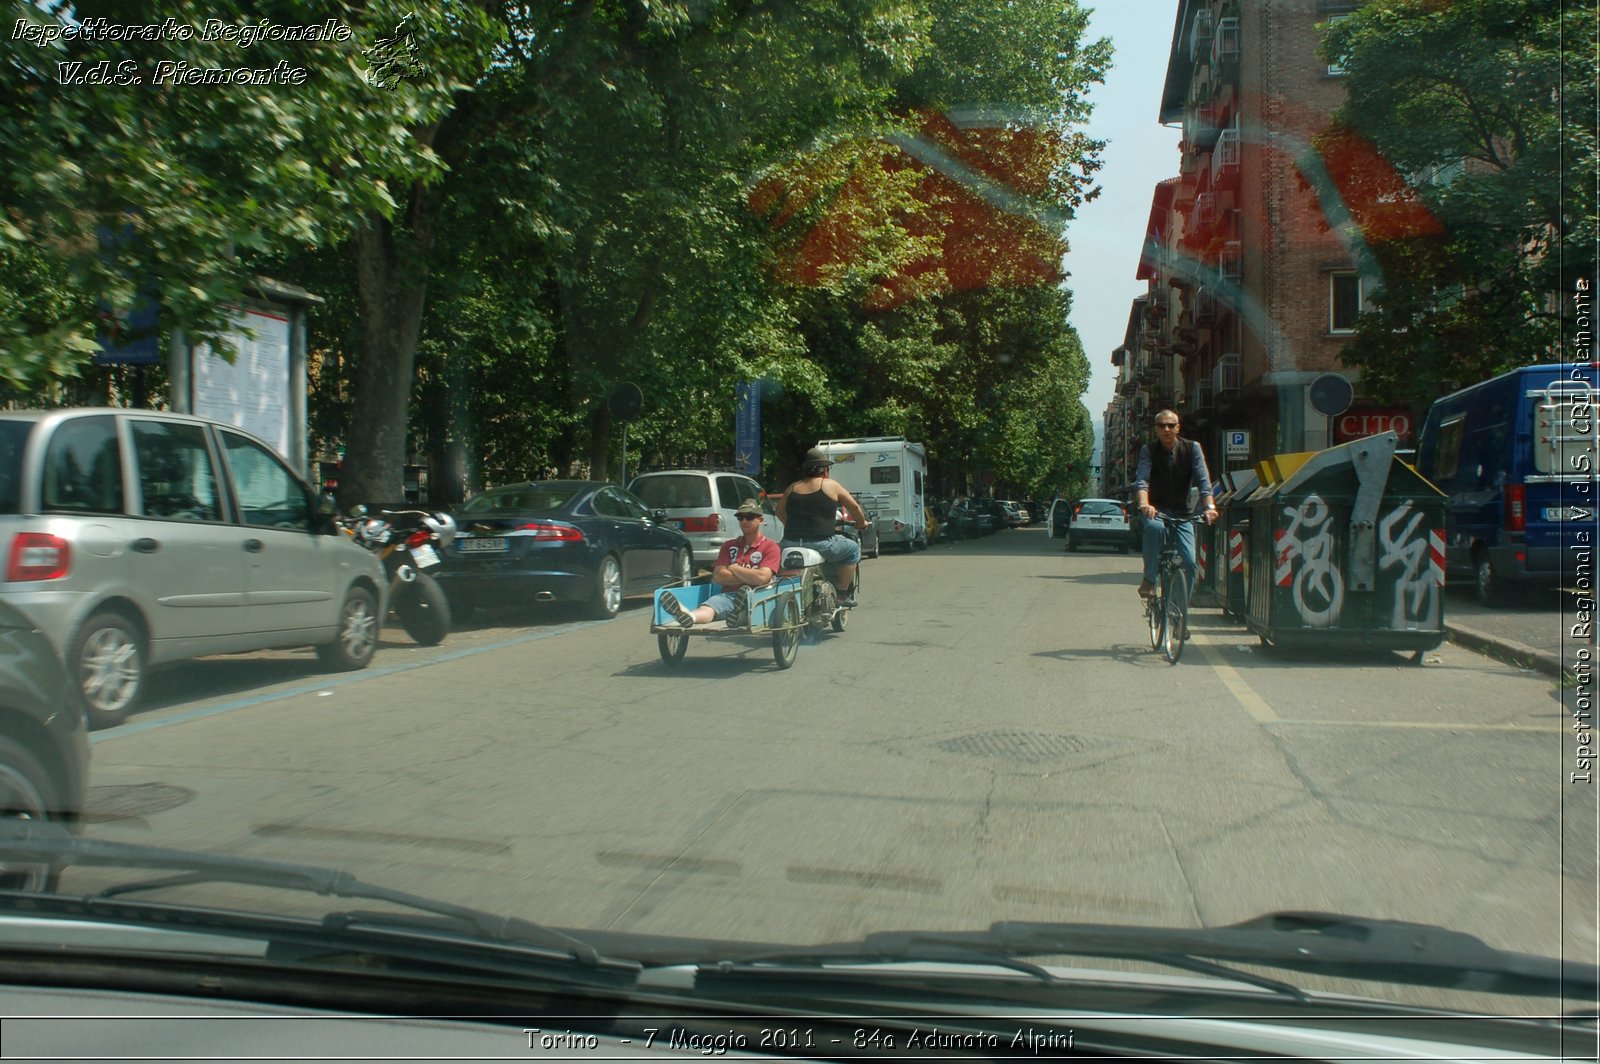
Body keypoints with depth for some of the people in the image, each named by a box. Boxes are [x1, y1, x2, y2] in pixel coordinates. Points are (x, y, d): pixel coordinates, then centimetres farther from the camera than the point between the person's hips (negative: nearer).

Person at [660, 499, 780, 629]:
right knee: (715, 601, -35)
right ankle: (689, 616, -69)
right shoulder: (729, 546, 25)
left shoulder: (770, 547, 10)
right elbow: (718, 577, 10)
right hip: (728, 596, 3)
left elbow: (762, 578, -7)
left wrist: (734, 568, 6)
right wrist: (749, 577, 1)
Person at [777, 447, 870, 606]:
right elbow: (854, 506, 9)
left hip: (791, 543, 5)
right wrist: (861, 523, 27)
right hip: (820, 544, -5)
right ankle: (842, 594, 14)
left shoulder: (792, 487, 13)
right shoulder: (830, 485, 2)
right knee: (853, 549, 17)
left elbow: (779, 511, 24)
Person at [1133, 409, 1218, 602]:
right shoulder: (1148, 450, -6)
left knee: (1189, 562, -13)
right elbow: (1141, 480, -21)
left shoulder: (1192, 448, -4)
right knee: (1154, 527, -37)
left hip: (1181, 513, 1)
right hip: (1155, 510, -1)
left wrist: (1209, 506, -33)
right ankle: (1149, 580, -24)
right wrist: (1144, 504, -42)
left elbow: (1203, 480, -16)